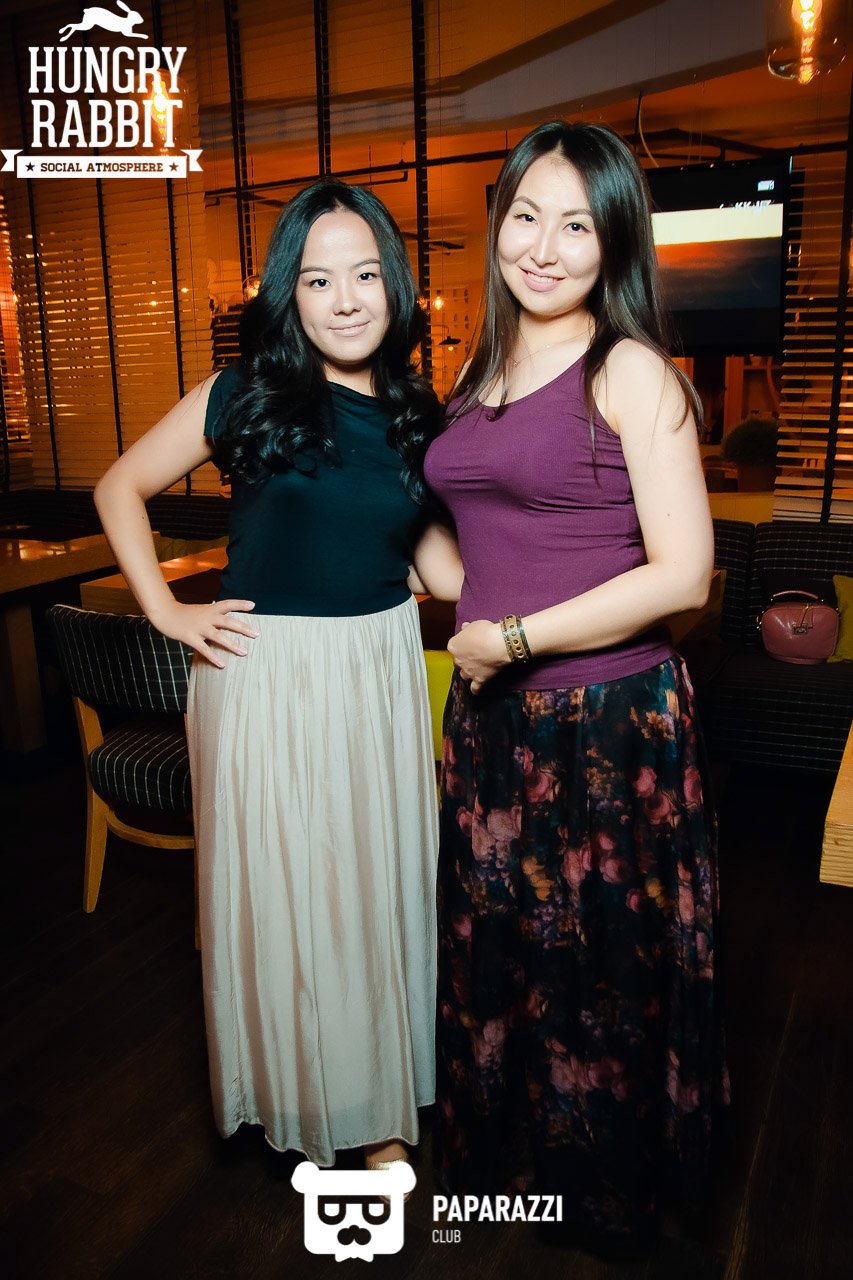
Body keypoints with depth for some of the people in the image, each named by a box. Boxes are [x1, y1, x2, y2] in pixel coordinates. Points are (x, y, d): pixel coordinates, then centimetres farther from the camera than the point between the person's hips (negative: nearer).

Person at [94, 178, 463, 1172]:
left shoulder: (413, 413, 5)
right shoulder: (245, 397, -6)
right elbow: (120, 488, 4)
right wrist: (166, 611, -4)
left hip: (382, 673, 4)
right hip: (267, 675, -3)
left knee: (379, 879, 14)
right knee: (279, 888, 9)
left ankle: (380, 1097, 37)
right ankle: (299, 1101, 35)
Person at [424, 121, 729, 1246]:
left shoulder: (632, 372, -10)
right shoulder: (480, 372, 11)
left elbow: (681, 575, -17)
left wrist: (513, 639, -14)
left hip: (610, 719, -6)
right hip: (493, 716, 6)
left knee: (596, 963, 13)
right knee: (496, 947, 19)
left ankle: (610, 1194, 41)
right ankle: (503, 1153, 47)